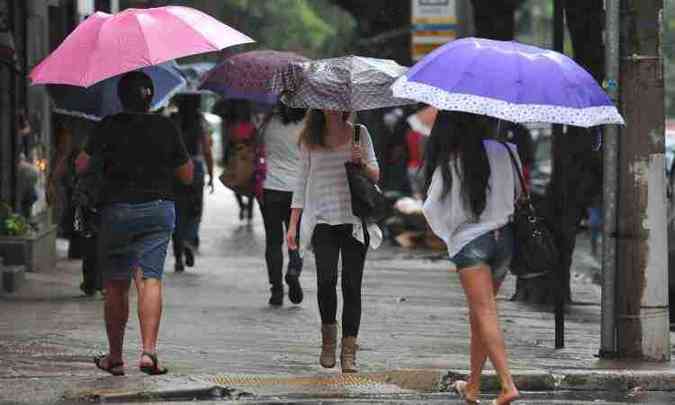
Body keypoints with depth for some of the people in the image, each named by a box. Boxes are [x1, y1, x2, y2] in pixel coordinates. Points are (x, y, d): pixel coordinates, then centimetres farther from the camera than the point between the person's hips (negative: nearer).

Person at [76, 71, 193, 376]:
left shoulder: (109, 127, -5)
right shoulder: (166, 128, 1)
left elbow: (81, 165, -1)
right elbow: (187, 175, 9)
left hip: (117, 209, -1)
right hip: (159, 208, 1)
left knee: (116, 286, 10)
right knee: (150, 279, -5)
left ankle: (115, 357, 18)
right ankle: (149, 350, -23)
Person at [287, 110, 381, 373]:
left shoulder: (359, 133, 8)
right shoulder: (310, 139, 9)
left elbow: (375, 176, 12)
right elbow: (302, 182, 12)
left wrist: (362, 162, -11)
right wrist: (293, 225, 8)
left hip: (355, 221, 0)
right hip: (324, 222, 0)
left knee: (352, 285, -3)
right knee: (326, 280, -15)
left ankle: (349, 351, 0)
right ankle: (328, 336, 9)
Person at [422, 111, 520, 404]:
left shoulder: (448, 164, -8)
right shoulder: (501, 151, 1)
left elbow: (432, 209, 0)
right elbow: (517, 193, 11)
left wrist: (446, 233, 18)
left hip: (469, 240, -5)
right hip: (503, 236, 5)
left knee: (485, 314, -9)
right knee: (479, 315, 15)